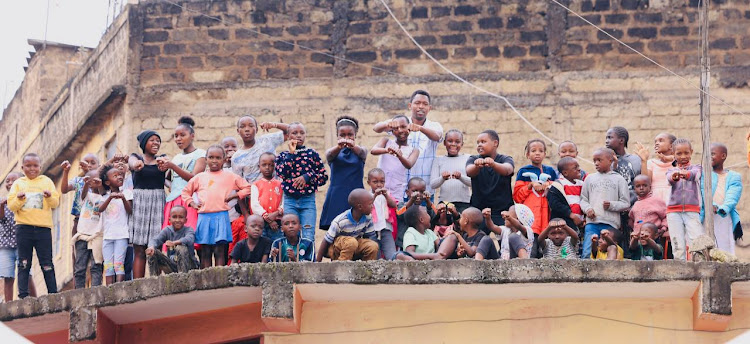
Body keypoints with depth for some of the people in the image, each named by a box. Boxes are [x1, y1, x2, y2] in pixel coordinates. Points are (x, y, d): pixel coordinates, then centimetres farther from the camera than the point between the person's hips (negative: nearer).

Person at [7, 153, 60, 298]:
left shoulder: (47, 182, 10)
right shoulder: (18, 183, 11)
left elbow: (56, 203, 2)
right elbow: (11, 206, 4)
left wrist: (50, 197, -19)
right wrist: (18, 200, -16)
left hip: (43, 228, -1)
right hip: (23, 228, 1)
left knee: (47, 264, -1)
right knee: (24, 263, 1)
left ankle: (53, 294, 1)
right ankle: (23, 295, 2)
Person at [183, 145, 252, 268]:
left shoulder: (230, 176, 8)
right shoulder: (200, 177, 14)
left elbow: (247, 188, 9)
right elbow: (186, 191, 25)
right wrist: (192, 203, 11)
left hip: (221, 216, -2)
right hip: (204, 217, 2)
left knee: (219, 251, -7)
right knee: (205, 252, 3)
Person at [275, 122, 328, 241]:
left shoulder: (312, 153, 8)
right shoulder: (283, 155, 10)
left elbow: (324, 176, 5)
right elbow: (282, 173, -10)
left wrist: (307, 177, -10)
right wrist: (291, 153, -7)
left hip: (308, 201, -1)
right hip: (289, 201, 1)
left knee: (308, 238, -7)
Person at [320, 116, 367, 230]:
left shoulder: (360, 150, 10)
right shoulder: (334, 151, 9)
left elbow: (361, 152, -14)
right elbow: (329, 155, -15)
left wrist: (354, 146, -39)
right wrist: (338, 147, -39)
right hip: (336, 197, 0)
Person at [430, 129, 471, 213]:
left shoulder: (467, 159, 9)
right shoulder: (439, 160, 12)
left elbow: (472, 182, -1)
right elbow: (432, 185, 3)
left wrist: (461, 177, -21)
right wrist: (443, 178, -18)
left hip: (464, 203, -1)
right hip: (444, 202, 1)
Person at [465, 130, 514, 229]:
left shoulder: (506, 159, 3)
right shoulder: (473, 159, 7)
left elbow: (507, 170, -21)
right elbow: (469, 171, -16)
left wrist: (493, 164, -43)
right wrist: (477, 166, -41)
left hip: (502, 212, -1)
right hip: (479, 211, 1)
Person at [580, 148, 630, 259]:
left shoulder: (619, 179, 7)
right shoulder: (590, 178, 14)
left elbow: (626, 204, 4)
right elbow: (583, 199, 14)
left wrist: (612, 205, -13)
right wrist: (587, 209, -8)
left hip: (611, 224, -1)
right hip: (592, 222, 1)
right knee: (587, 253, -12)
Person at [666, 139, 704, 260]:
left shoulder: (695, 167, 13)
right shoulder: (672, 170, 16)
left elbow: (695, 173, -13)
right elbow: (669, 178, -10)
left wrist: (686, 173, -38)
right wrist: (674, 176, -36)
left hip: (692, 210, -1)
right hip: (674, 211, 1)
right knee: (678, 247, -4)